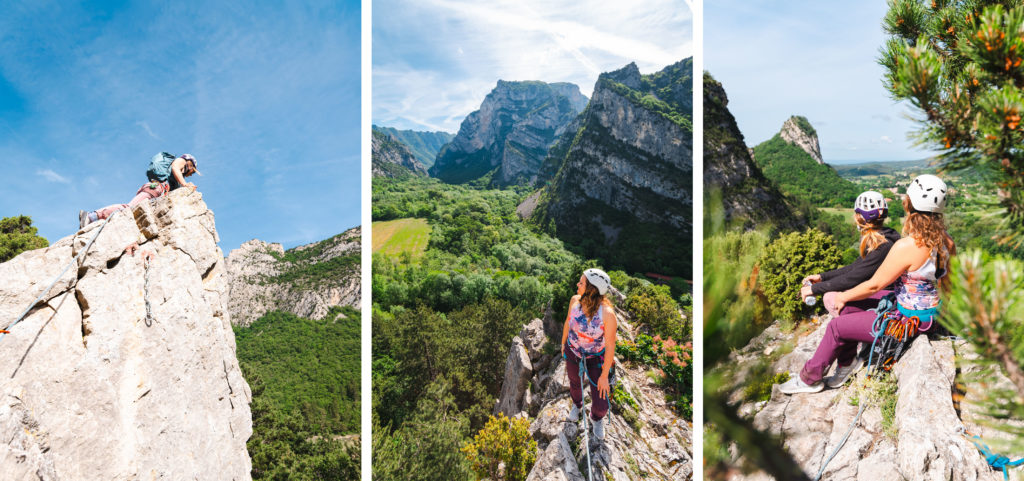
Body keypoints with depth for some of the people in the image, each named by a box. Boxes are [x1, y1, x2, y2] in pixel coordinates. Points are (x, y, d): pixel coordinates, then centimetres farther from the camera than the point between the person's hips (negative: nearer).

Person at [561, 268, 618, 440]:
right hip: (573, 352, 3)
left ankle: (596, 418, 44)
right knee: (575, 383, 30)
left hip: (596, 359, -3)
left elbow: (610, 346, -25)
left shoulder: (607, 313, -36)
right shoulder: (575, 300, -23)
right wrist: (563, 343, 15)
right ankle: (577, 404, 67)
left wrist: (604, 376, -16)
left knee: (600, 404, 5)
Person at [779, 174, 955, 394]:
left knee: (836, 327, 3)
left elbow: (874, 285, -19)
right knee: (851, 306, 19)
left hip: (908, 321, -9)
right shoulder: (943, 239, -5)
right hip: (929, 313, 9)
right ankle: (846, 363, 30)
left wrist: (844, 296, -1)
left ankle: (809, 378, 21)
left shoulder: (907, 246, -30)